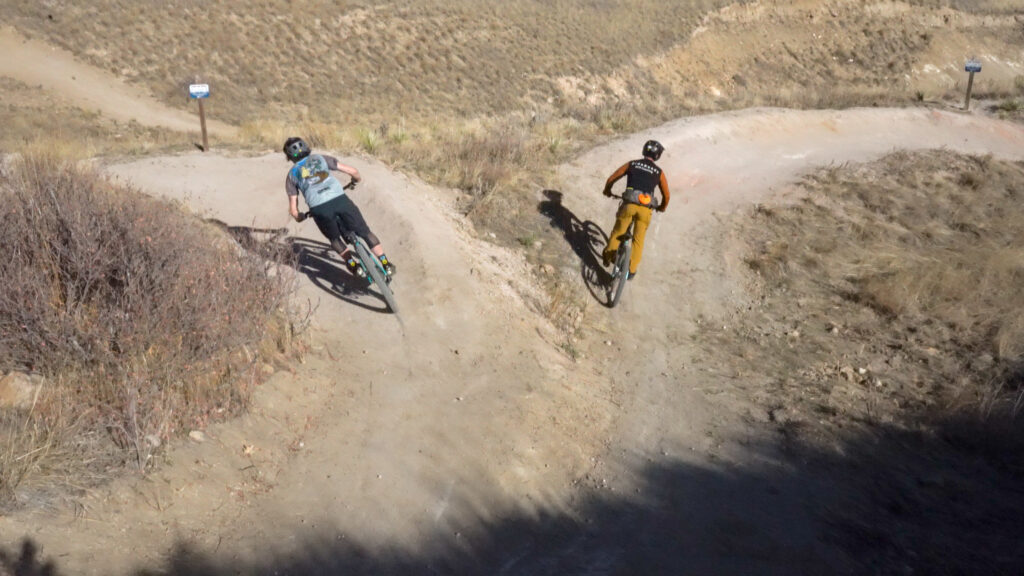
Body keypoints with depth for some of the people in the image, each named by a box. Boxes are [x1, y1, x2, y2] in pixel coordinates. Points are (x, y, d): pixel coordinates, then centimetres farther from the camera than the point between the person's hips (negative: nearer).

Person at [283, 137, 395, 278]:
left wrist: (299, 217, 41)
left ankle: (353, 265, 12)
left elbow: (293, 209, 19)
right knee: (365, 232, 16)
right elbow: (352, 171, 16)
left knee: (334, 239, 27)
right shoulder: (321, 158, 24)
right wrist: (358, 178, 39)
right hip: (340, 199, 1)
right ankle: (386, 264, 14)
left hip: (319, 208, 0)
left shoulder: (292, 175, 23)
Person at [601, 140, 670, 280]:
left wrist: (607, 191, 34)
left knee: (617, 233, 20)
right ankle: (632, 269, 15)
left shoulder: (632, 164, 12)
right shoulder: (659, 172, 13)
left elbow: (611, 179, 14)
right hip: (645, 209, 1)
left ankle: (608, 257, 26)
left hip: (629, 204, 0)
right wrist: (662, 207, 35)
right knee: (638, 239, 14)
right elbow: (666, 195, 15)